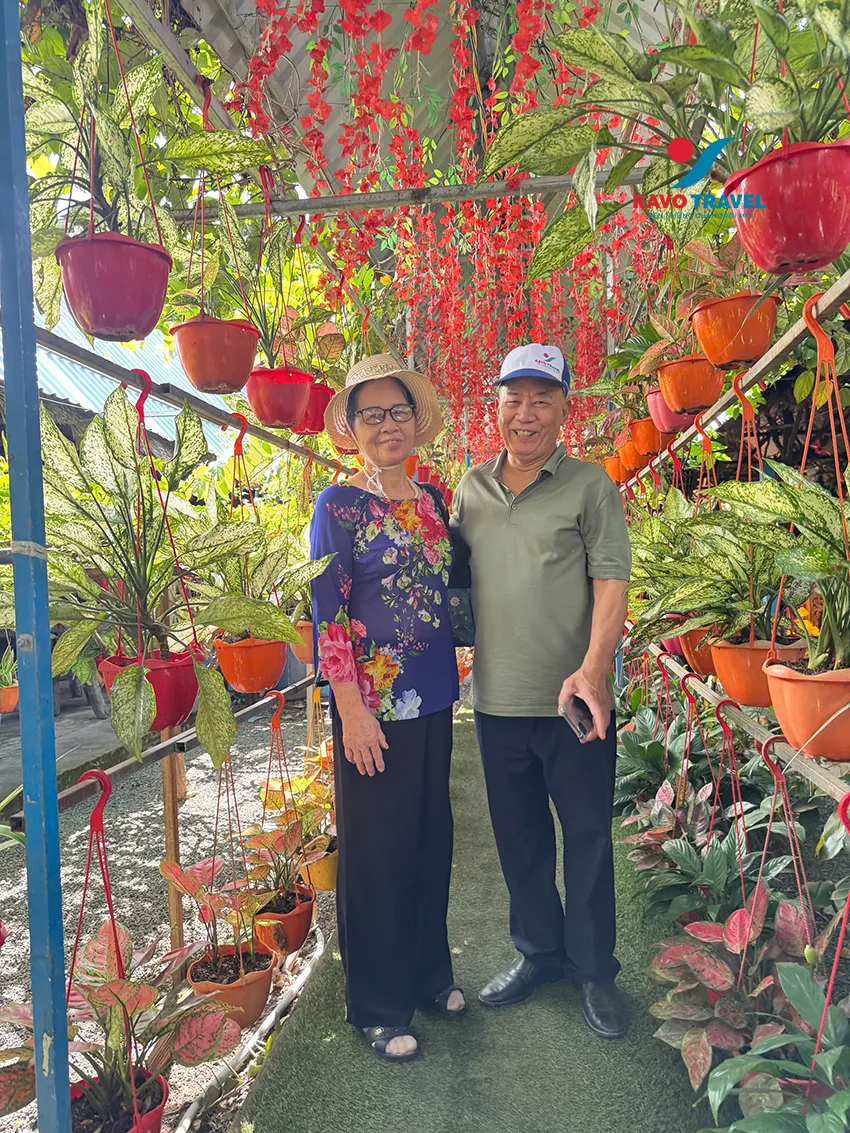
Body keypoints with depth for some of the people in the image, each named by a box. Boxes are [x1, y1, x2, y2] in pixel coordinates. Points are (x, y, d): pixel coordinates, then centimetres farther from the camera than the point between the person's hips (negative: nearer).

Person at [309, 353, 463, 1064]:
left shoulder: (432, 499, 10)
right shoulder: (338, 504, -7)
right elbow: (328, 612, -11)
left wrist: (454, 675, 12)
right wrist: (352, 708, -16)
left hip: (434, 699, 6)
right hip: (373, 705, -6)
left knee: (432, 839, 16)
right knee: (377, 850, 6)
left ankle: (430, 974, 37)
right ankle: (379, 1005, 25)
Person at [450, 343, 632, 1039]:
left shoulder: (590, 486, -4)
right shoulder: (471, 487, 8)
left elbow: (611, 582, -11)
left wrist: (592, 668, -25)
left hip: (573, 701, -4)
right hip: (497, 700, 4)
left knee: (587, 837, 10)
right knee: (519, 839, 17)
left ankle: (594, 970, 30)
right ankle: (538, 953, 38)